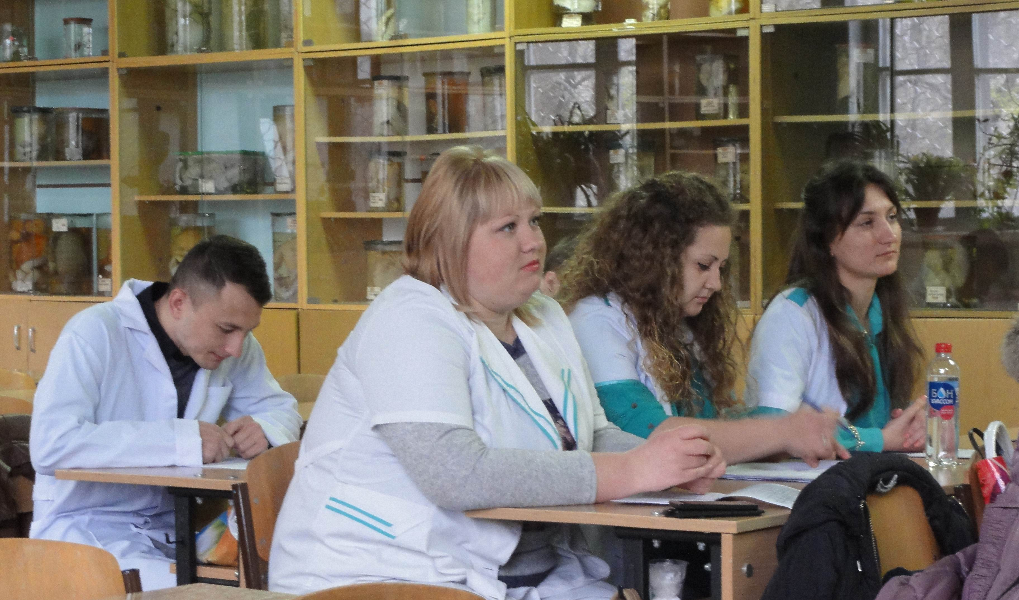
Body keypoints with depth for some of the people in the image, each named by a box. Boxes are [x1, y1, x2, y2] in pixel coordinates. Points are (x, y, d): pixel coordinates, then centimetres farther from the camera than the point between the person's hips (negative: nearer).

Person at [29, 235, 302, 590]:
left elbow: (281, 408, 16)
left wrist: (263, 429, -11)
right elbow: (50, 444, -28)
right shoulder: (95, 333, -16)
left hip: (176, 523, 6)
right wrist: (182, 441, -31)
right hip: (87, 523, -6)